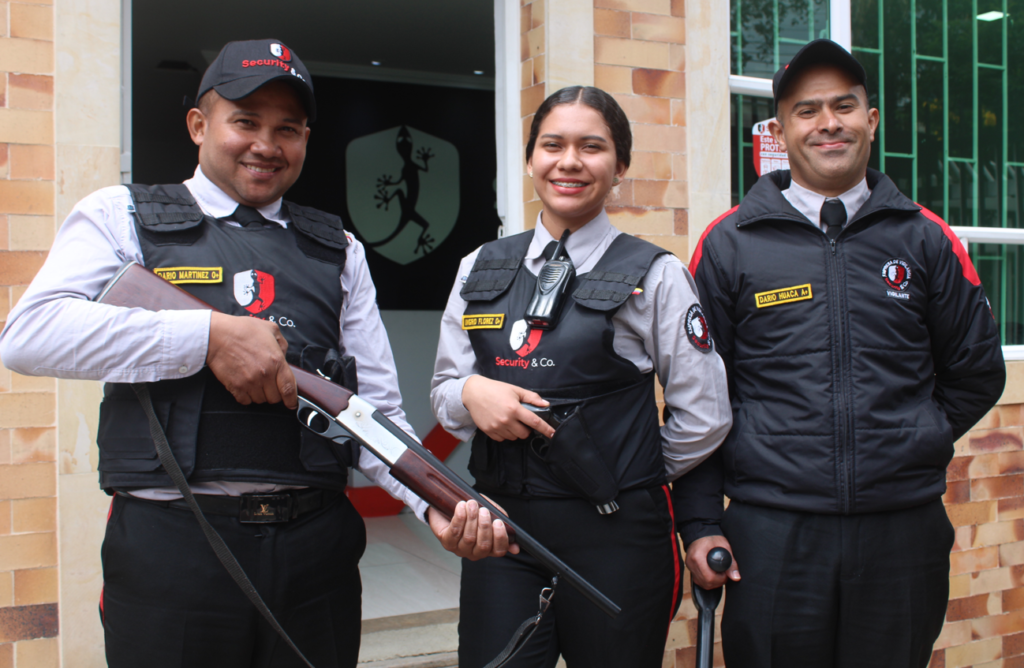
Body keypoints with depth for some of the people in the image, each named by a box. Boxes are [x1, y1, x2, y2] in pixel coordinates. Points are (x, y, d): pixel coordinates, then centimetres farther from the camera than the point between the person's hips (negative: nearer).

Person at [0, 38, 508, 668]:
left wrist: (437, 503, -10)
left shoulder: (338, 250, 12)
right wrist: (211, 334, -16)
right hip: (170, 544, -2)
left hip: (317, 546, 3)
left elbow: (378, 409, 7)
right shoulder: (123, 215, 5)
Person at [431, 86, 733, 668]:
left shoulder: (655, 275, -4)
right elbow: (443, 391, 13)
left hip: (616, 538, -2)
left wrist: (627, 481, 8)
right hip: (500, 527, 3)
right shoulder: (481, 269, 8)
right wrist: (470, 393, -8)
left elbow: (704, 418, 0)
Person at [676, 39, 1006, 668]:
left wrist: (907, 449, 10)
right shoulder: (729, 244, 2)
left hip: (906, 528, 2)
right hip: (772, 531, -1)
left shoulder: (924, 237, 7)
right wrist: (700, 521, -2)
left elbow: (977, 370, 15)